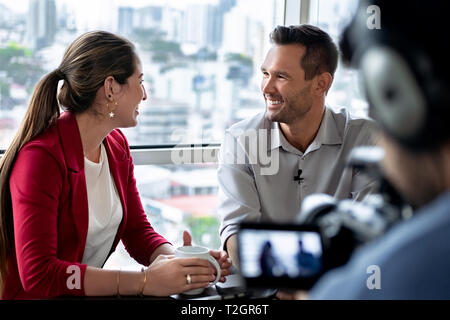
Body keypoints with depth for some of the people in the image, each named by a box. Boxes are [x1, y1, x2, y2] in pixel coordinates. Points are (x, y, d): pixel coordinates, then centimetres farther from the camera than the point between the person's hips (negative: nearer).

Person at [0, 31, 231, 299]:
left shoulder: (116, 144, 6)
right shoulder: (41, 157, -19)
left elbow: (138, 231, 9)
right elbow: (38, 273, -25)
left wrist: (180, 262, -12)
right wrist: (145, 281, -29)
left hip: (92, 294, 7)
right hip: (40, 298, -6)